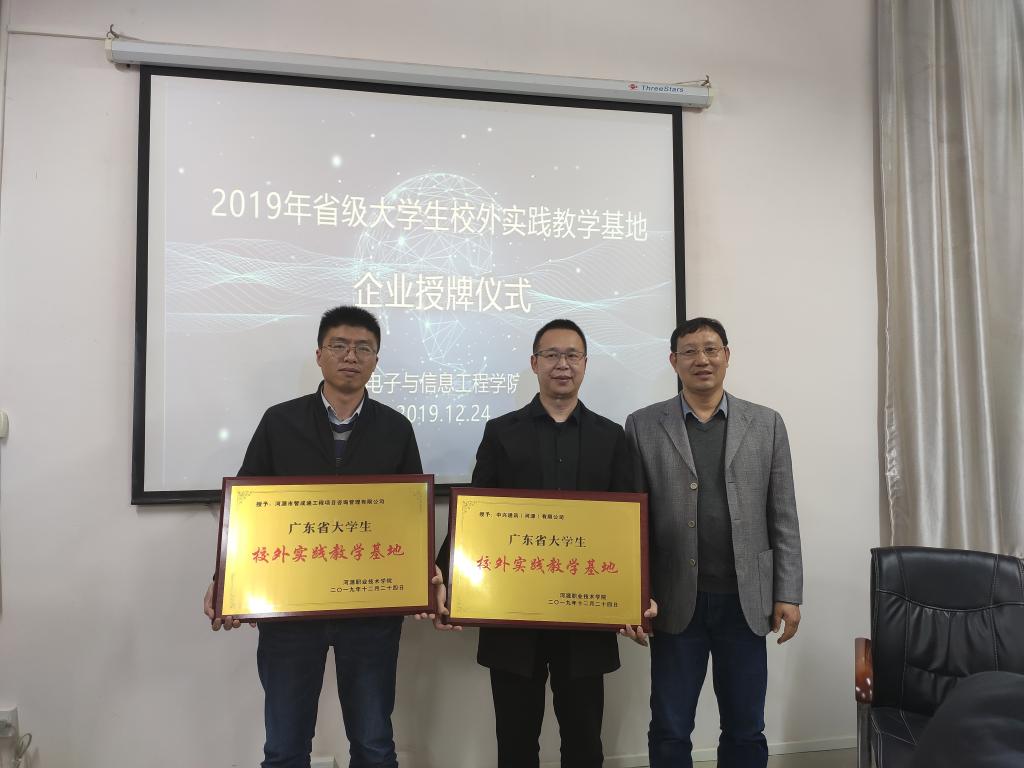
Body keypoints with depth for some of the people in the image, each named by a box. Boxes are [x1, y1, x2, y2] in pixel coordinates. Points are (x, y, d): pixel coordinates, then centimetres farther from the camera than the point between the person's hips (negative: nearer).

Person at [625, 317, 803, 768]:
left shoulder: (766, 424, 5)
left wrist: (788, 594, 0)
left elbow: (783, 517, 5)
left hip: (745, 601, 1)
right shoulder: (643, 426, 1)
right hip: (676, 602, -1)